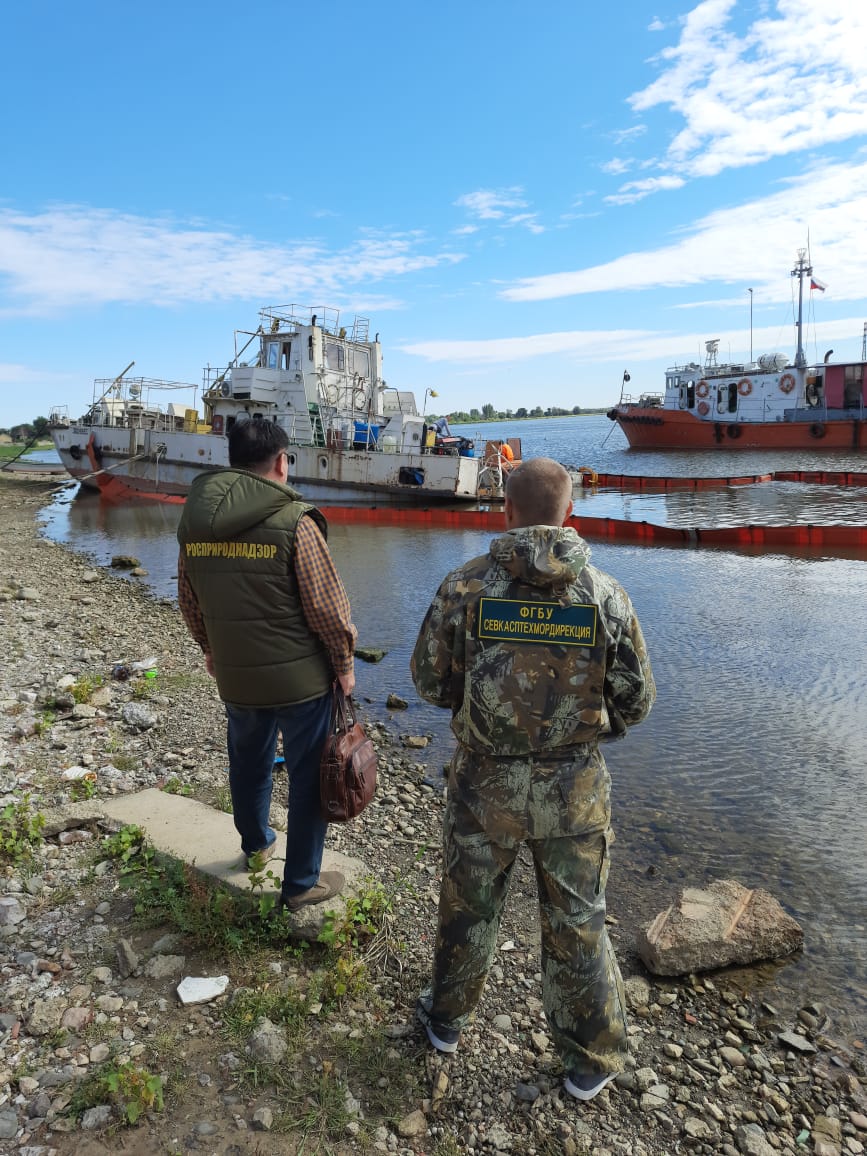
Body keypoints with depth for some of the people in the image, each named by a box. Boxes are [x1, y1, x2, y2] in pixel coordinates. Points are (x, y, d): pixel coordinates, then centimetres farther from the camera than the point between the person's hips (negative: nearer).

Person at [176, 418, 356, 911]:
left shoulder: (194, 521, -1)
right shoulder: (293, 521, -19)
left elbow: (189, 600, 11)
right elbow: (326, 605, -16)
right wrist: (344, 662, -2)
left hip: (235, 675, 6)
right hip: (301, 676, -6)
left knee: (248, 762, 26)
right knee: (309, 774, 10)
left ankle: (257, 844, 49)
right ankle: (302, 883, 22)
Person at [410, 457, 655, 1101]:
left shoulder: (464, 587, -13)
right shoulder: (606, 595, -12)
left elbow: (430, 682, -4)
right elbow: (635, 700, -4)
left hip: (485, 782, 0)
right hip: (574, 788, 0)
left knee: (469, 905, 22)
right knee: (577, 922, 18)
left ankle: (448, 1018, 46)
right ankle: (592, 1060, 38)